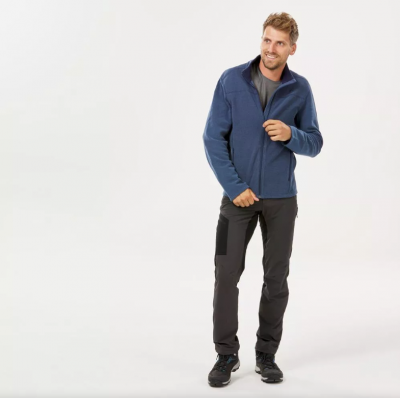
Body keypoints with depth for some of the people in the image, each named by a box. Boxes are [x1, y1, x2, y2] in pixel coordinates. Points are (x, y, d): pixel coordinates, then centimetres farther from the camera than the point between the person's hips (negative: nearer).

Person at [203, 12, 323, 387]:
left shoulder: (300, 88, 0)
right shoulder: (232, 80, -6)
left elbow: (314, 144, 4)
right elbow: (213, 138, -7)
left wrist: (290, 134, -19)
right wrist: (234, 187, -13)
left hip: (281, 198, 2)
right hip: (239, 195, -1)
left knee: (276, 277, 7)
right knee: (226, 274, -2)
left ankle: (266, 354, 21)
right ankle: (226, 354, 13)